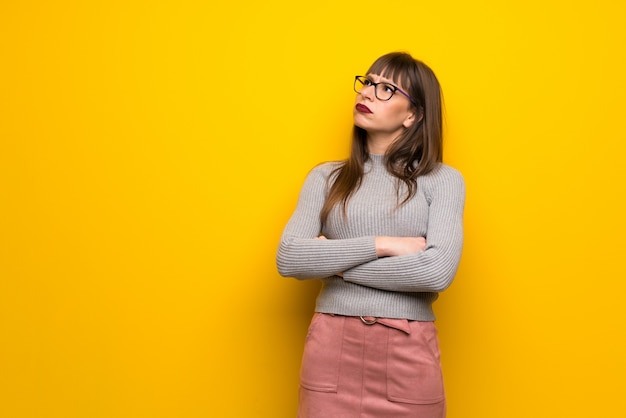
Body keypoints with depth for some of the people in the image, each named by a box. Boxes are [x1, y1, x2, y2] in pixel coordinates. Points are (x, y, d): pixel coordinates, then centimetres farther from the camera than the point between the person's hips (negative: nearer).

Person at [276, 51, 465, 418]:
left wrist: (333, 261, -9)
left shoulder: (443, 180, 0)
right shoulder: (326, 177, 7)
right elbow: (288, 259, -6)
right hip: (331, 346, 2)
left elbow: (438, 270, -15)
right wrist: (382, 244, -13)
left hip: (408, 351, -1)